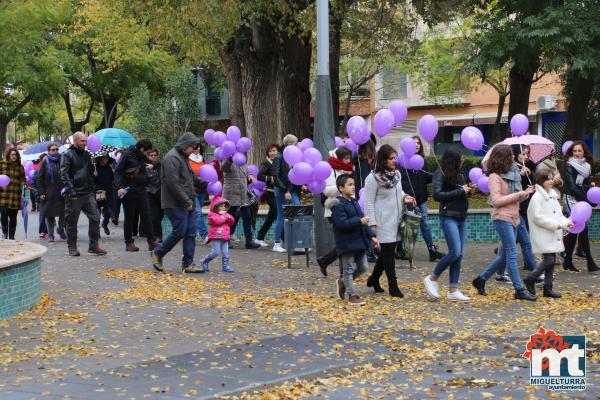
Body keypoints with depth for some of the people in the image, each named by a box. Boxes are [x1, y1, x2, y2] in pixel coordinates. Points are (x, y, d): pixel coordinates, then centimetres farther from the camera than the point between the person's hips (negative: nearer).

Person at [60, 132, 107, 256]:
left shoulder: (86, 155, 16)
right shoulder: (67, 155, -4)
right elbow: (64, 174, -12)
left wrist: (93, 189, 14)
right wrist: (70, 190, -20)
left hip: (88, 193, 6)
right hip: (74, 195, -6)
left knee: (95, 218, -1)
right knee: (72, 222, 2)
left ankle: (93, 246, 6)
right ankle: (72, 248, 10)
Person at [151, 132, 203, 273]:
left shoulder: (183, 157, 19)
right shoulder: (172, 158, -14)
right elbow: (173, 184, -20)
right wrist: (187, 202, -18)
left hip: (187, 204, 10)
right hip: (176, 204, -10)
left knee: (191, 232, 4)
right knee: (179, 231, -10)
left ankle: (188, 264, 7)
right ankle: (158, 254, 8)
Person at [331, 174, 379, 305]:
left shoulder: (354, 203, 13)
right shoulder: (338, 205, -14)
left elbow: (363, 222, 17)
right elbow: (342, 224, -24)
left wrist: (371, 236, 11)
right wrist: (359, 221, -25)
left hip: (359, 242, 9)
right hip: (347, 243, -9)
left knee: (363, 267, 12)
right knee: (349, 268, -1)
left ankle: (342, 282, 30)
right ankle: (352, 296, 5)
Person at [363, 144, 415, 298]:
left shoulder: (396, 174, 8)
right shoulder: (373, 178, -14)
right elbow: (369, 202, -12)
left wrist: (405, 197, 2)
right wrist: (372, 223, -16)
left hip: (395, 220, 7)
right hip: (383, 222, -7)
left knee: (387, 252, 13)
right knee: (388, 252, -4)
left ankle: (374, 279, 30)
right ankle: (393, 286, 3)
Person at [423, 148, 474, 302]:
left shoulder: (458, 174, 13)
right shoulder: (440, 173, -7)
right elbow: (437, 195, -17)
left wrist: (469, 190, 0)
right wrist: (460, 191, -15)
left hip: (461, 218, 7)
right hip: (448, 217, -7)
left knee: (459, 255, 4)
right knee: (455, 252, -13)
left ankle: (453, 291, 8)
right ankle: (432, 279, 5)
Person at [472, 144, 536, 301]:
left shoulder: (512, 174, 15)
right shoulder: (495, 177, -10)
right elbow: (496, 201, -16)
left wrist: (525, 193, -2)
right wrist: (518, 195, -16)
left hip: (513, 218, 9)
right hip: (502, 218, -9)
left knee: (505, 254, 12)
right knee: (512, 254, -9)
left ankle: (481, 279, 23)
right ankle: (519, 290, -7)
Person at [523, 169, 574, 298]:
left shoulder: (553, 196, 16)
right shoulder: (537, 197, -12)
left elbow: (558, 214, 20)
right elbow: (537, 217, -18)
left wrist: (566, 222, 0)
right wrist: (555, 224, -19)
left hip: (553, 235, 9)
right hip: (543, 235, -9)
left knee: (551, 260, 8)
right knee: (548, 260, -13)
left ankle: (548, 288, 14)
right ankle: (530, 280, 5)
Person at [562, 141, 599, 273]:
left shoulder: (586, 166, 12)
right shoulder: (569, 166, -6)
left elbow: (587, 184, 12)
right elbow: (571, 186, -14)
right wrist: (584, 197, -17)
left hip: (582, 200, 7)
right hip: (572, 199, -7)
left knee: (575, 231, 10)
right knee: (583, 228, -13)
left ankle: (568, 262, 17)